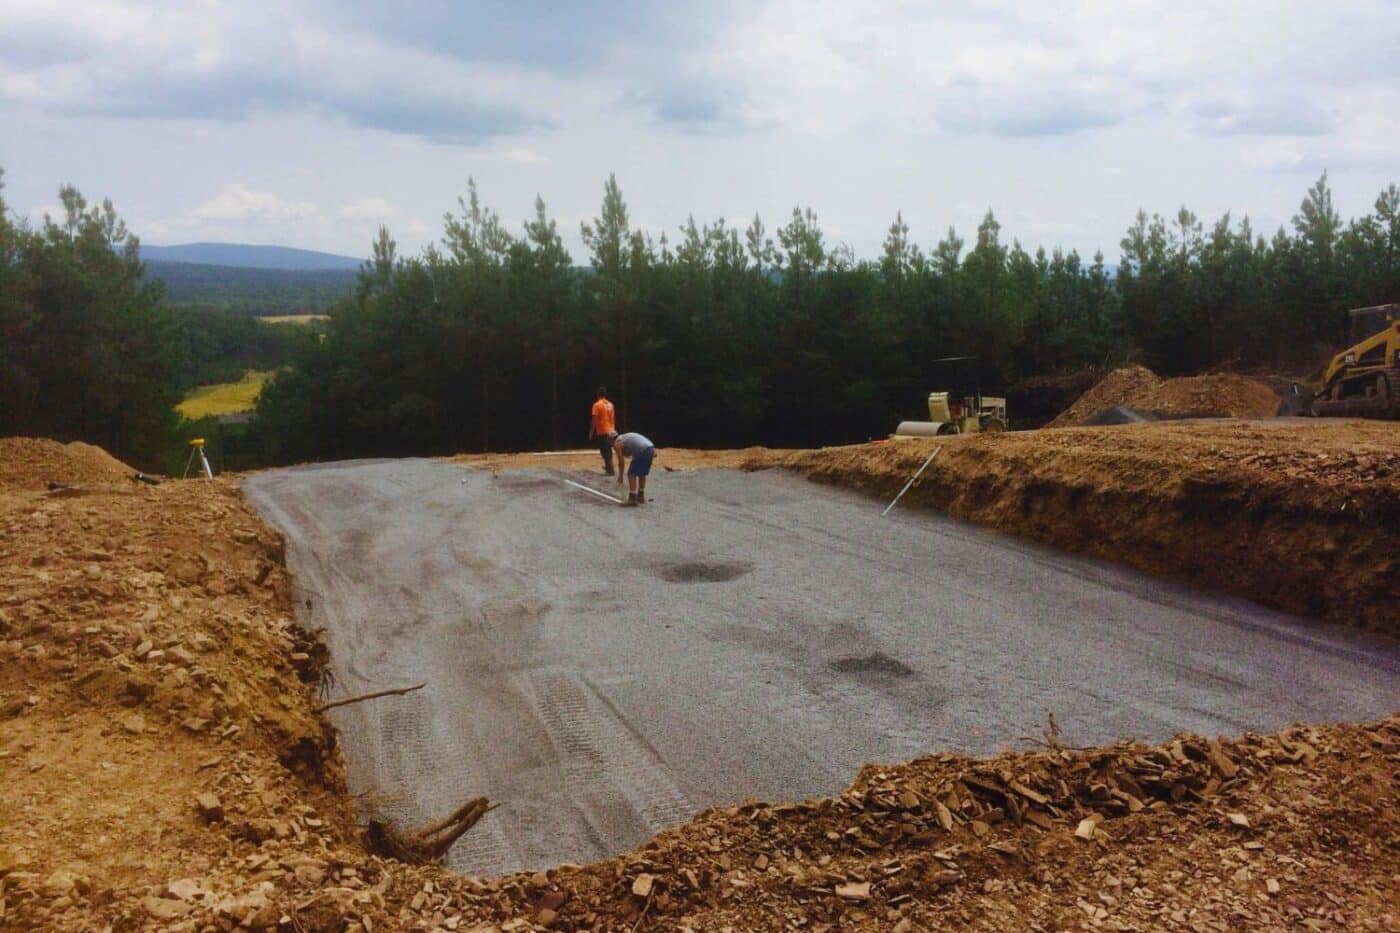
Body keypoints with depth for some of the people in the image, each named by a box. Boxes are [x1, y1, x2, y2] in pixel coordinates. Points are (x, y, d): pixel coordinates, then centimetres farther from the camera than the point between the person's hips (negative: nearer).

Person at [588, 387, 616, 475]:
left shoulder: (597, 405, -11)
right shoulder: (610, 404, 9)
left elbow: (594, 420, -14)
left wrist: (591, 432, -8)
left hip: (602, 431, -7)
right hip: (611, 431, 7)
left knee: (604, 450, -4)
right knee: (608, 449, 21)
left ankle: (610, 470, -7)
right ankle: (608, 466, 35)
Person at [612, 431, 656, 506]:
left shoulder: (617, 443, 10)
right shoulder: (626, 436, 34)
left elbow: (621, 461, 7)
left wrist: (620, 476, 17)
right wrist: (653, 451, 15)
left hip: (642, 452, -8)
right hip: (651, 448, 8)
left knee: (631, 474, -1)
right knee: (642, 474, 23)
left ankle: (632, 499, -4)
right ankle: (641, 497, 31)